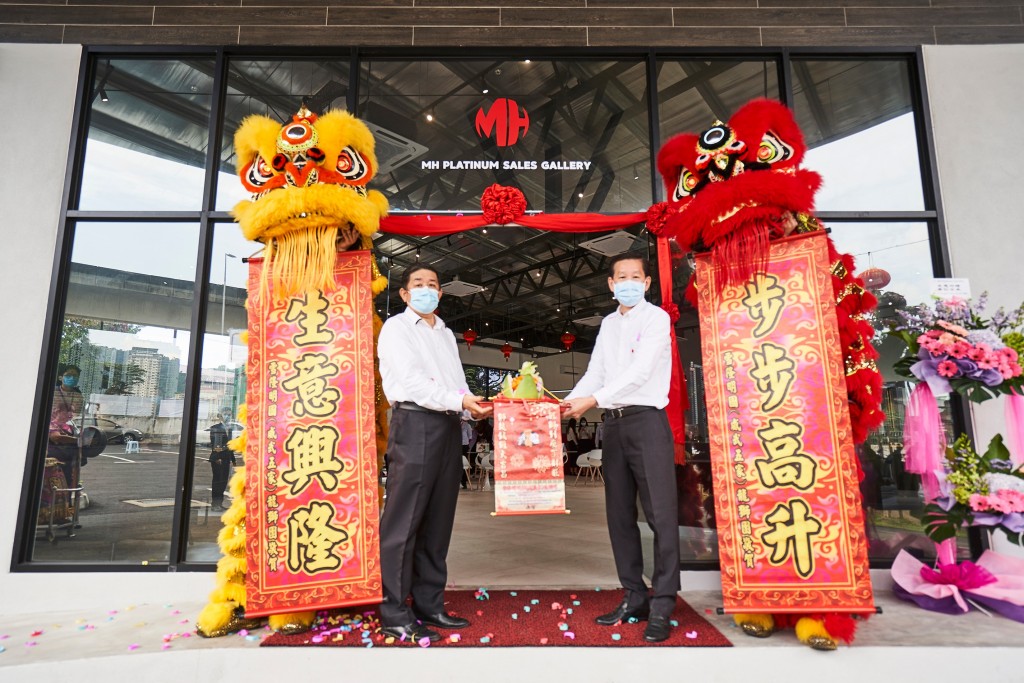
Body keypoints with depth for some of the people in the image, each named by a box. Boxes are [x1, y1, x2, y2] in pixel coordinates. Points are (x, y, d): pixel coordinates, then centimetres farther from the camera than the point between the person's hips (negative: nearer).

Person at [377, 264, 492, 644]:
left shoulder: (446, 334, 24)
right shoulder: (396, 328, 3)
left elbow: (457, 382, 17)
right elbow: (411, 381, -10)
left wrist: (475, 405, -2)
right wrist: (459, 401, -16)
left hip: (448, 427, 7)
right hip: (415, 423, -7)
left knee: (438, 523, 10)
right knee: (403, 523, -4)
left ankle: (429, 606, 20)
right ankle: (394, 616, 4)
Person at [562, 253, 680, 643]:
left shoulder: (656, 318, -2)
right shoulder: (608, 324, 17)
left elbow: (640, 372, -14)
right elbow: (594, 373, 10)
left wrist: (593, 400, -22)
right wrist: (566, 403, -6)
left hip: (647, 420, -6)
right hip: (613, 423, 6)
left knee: (660, 514, -5)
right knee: (619, 514, 8)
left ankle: (662, 606, 3)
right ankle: (634, 598, 19)